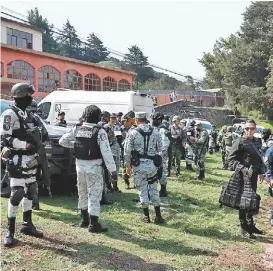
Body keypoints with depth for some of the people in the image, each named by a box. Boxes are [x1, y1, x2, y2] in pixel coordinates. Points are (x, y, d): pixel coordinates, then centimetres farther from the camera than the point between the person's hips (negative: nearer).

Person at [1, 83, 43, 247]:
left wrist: (36, 148, 13)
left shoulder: (27, 113, 15)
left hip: (30, 160, 9)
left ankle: (27, 224, 26)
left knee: (30, 192, 14)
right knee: (17, 194, -9)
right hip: (18, 160, -9)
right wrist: (26, 145, -23)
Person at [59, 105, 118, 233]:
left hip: (80, 166, 6)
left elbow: (62, 141, 10)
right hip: (94, 167, -6)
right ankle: (94, 224, 4)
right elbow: (106, 153, -18)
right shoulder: (99, 131, -14)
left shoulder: (77, 130, 2)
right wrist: (113, 171, -15)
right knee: (94, 196, 1)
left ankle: (84, 220, 33)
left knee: (82, 194, 19)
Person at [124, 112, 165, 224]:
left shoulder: (133, 132, -7)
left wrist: (128, 165, 4)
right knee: (154, 189, 12)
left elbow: (127, 151, -6)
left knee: (143, 189, 9)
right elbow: (160, 149, 3)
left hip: (139, 165, -2)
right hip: (152, 164, 2)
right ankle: (158, 216, 13)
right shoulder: (155, 131, 0)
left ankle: (146, 216, 16)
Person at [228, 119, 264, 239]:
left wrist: (261, 172, 16)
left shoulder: (257, 141, 9)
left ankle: (250, 225, 30)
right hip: (244, 175, -7)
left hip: (253, 175, 7)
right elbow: (231, 159, -16)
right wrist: (243, 169, -24)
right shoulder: (240, 142, -12)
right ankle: (244, 229, 10)